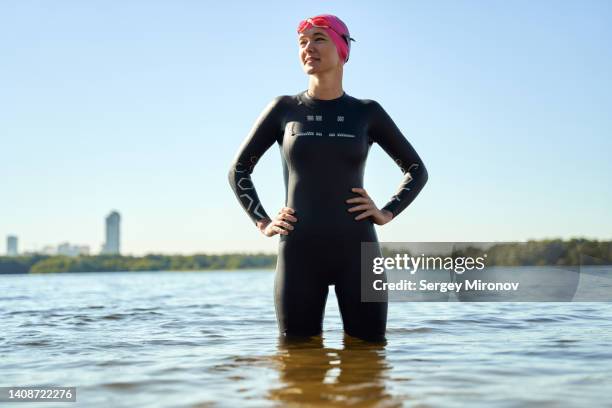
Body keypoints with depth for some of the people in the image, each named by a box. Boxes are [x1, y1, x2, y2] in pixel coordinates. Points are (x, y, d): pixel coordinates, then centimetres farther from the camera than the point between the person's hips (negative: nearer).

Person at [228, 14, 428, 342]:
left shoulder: (366, 112, 7)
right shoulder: (284, 109, 7)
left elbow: (416, 169, 16)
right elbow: (238, 170, 15)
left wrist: (387, 213, 2)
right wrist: (262, 223, 3)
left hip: (357, 250, 0)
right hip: (299, 252, 0)